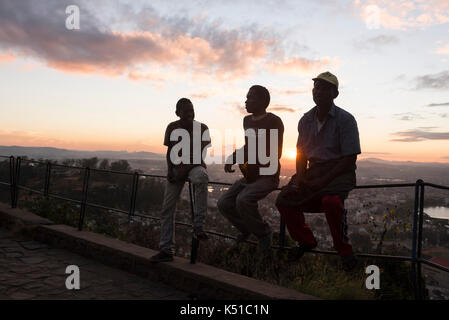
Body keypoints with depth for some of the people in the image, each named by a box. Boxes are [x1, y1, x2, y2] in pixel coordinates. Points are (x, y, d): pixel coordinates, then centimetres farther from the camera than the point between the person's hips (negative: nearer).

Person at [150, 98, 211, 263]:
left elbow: (201, 153, -11)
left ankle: (198, 225, -36)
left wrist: (185, 169, -19)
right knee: (167, 208, -2)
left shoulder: (202, 128, -8)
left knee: (201, 178, -40)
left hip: (195, 165, -3)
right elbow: (170, 151, 6)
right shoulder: (172, 128, -1)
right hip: (177, 168, 3)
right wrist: (170, 170, -7)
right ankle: (166, 250, 7)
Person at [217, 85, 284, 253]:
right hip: (249, 176, 8)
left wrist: (252, 165, -22)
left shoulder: (274, 121, -10)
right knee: (223, 203, -6)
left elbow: (275, 154, -14)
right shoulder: (247, 120, 14)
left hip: (267, 176, -7)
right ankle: (247, 228, 20)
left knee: (243, 200, -31)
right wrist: (233, 158, 8)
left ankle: (263, 233, -4)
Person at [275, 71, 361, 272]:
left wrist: (322, 181, -20)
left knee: (331, 201, -36)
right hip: (314, 169, 6)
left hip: (339, 172, -5)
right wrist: (299, 180, -5)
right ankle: (306, 241, 13)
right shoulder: (306, 120, 9)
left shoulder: (345, 119, -8)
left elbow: (350, 159, -12)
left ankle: (344, 250, -11)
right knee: (284, 200, -12)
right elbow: (301, 154, 14)